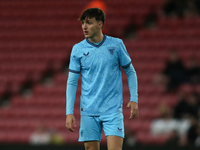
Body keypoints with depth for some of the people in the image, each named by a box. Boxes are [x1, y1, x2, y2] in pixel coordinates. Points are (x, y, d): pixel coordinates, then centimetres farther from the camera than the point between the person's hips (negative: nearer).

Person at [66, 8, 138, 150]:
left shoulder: (116, 44, -1)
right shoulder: (78, 49, 2)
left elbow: (131, 72, 9)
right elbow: (72, 82, 4)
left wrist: (134, 100, -1)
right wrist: (69, 112, -2)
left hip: (113, 110, -2)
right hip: (88, 112, 2)